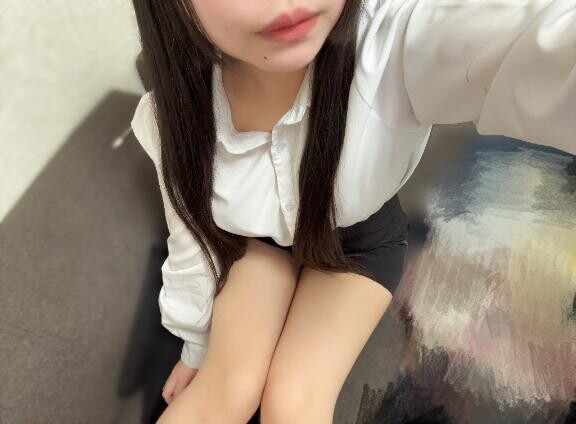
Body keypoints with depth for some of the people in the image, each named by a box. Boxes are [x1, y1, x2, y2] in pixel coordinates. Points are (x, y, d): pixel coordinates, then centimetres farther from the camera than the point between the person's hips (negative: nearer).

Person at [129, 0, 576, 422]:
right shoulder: (176, 114, -25)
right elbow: (193, 241, -8)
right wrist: (195, 347, 7)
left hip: (362, 237, -1)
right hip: (260, 238, 1)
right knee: (228, 385, -16)